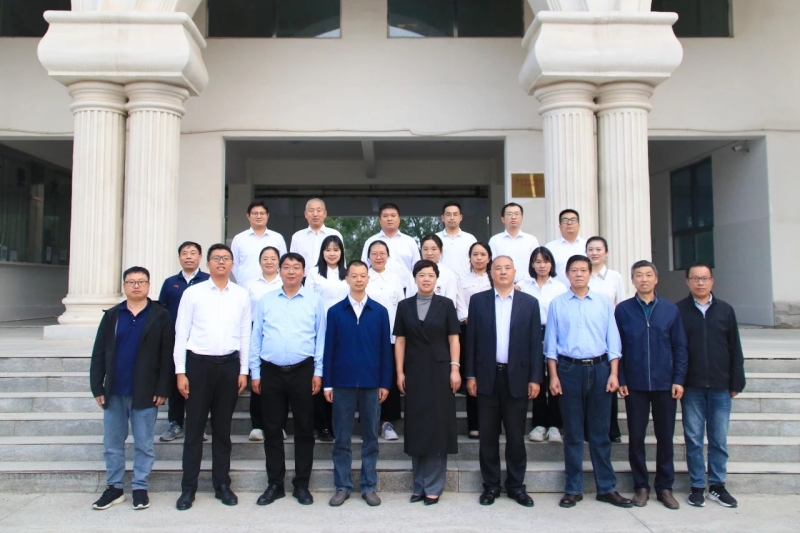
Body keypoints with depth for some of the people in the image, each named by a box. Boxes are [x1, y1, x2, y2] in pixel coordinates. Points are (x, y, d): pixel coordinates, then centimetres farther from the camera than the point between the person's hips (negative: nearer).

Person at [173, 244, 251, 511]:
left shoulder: (242, 295, 4)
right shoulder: (192, 293, 0)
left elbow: (245, 334, 5)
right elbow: (181, 333, 0)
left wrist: (244, 370, 2)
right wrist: (180, 371, -5)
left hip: (229, 364, 2)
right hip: (199, 362, -1)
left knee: (223, 428, 12)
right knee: (195, 428, 5)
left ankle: (222, 484, 23)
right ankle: (188, 488, 17)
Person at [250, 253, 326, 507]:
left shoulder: (314, 300, 1)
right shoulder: (266, 300, 6)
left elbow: (321, 337, 0)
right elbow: (256, 337, 6)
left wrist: (318, 372, -4)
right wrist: (255, 372, 2)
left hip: (302, 371, -1)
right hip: (271, 371, 1)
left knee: (304, 429, 6)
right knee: (272, 429, 9)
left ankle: (301, 485, 19)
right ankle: (275, 484, 22)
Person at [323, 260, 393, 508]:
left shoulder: (380, 312, 4)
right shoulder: (335, 311, 3)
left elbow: (385, 349, 3)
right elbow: (328, 348, 2)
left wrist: (385, 383, -1)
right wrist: (327, 383, -2)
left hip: (371, 383, 0)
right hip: (342, 383, 0)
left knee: (370, 437, 8)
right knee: (342, 438, 7)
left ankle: (369, 486, 19)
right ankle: (342, 486, 19)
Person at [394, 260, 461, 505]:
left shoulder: (446, 305, 2)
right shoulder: (404, 306, 6)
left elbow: (453, 339, 0)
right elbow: (400, 341, 5)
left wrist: (455, 369, -7)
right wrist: (400, 372, 0)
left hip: (439, 371, -2)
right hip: (414, 372, 2)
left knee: (437, 426, 1)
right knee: (416, 427, 7)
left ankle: (433, 486, 11)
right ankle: (419, 484, 19)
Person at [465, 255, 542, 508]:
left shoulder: (529, 302, 4)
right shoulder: (478, 300, 4)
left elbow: (535, 343, 2)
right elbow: (471, 340, 3)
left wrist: (535, 378, -3)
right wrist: (470, 375, -2)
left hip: (517, 376, 0)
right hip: (487, 376, 0)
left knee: (516, 435, 8)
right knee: (488, 435, 8)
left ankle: (516, 485, 22)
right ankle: (491, 485, 20)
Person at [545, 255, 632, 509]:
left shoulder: (604, 303, 6)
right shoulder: (557, 304, 3)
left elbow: (613, 340, 5)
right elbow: (551, 343, 2)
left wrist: (614, 374, -3)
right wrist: (553, 376, -4)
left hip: (599, 369, 1)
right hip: (569, 369, -1)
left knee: (600, 432, 8)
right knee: (573, 433, 7)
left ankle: (607, 488, 18)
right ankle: (573, 489, 16)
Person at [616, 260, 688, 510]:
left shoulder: (670, 309, 2)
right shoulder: (623, 309, 0)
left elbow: (680, 347, 3)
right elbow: (617, 347, 0)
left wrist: (679, 380, -3)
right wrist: (620, 380, -5)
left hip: (665, 384, 1)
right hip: (635, 385, -1)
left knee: (665, 437, 9)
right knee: (636, 437, 6)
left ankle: (665, 487, 23)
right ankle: (641, 486, 20)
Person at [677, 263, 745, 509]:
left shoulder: (725, 310, 5)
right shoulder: (678, 311, -1)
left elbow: (735, 349, 7)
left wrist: (736, 382, 4)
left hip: (720, 387, 2)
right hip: (691, 387, -2)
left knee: (719, 440, 9)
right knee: (693, 440, 6)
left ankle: (717, 485, 23)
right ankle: (697, 487, 17)